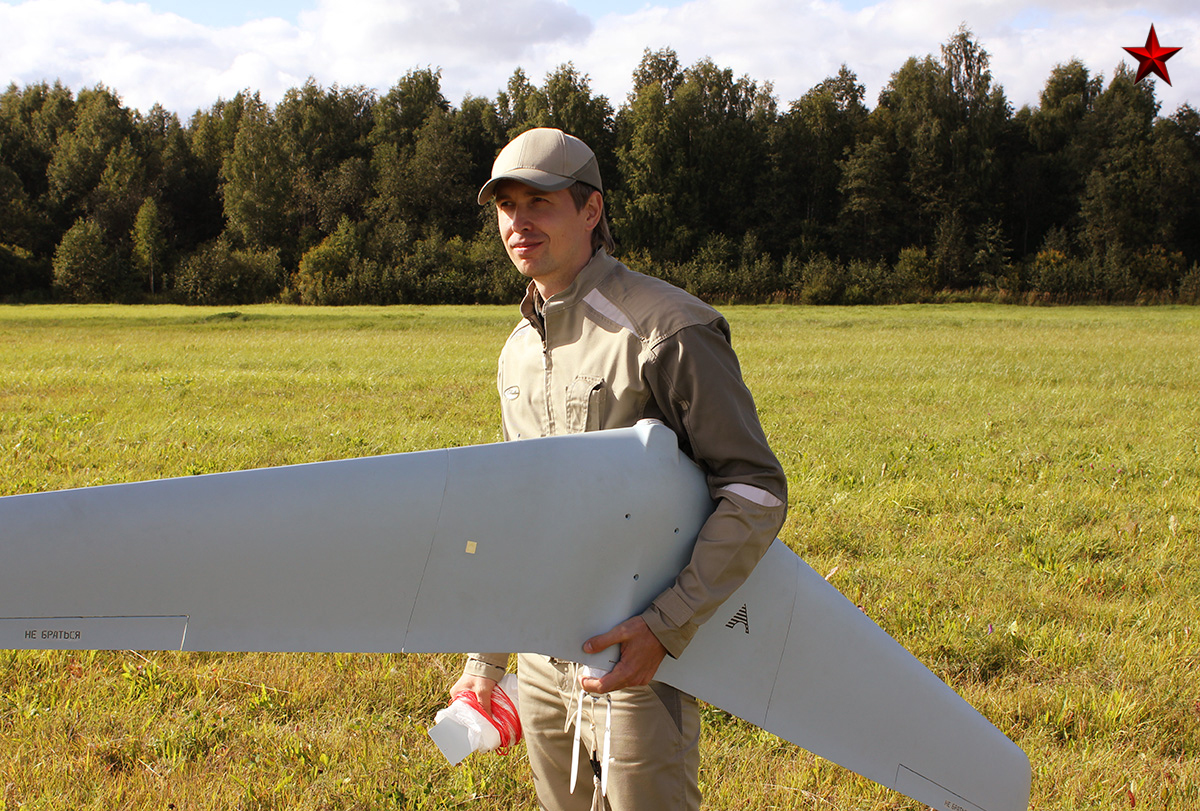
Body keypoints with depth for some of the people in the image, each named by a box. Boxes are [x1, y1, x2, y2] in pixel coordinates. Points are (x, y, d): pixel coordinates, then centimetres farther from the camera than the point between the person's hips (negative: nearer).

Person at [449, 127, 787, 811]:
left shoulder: (668, 330, -13)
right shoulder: (520, 352, 11)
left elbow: (756, 492, -16)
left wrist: (666, 628, -22)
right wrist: (485, 658, 19)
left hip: (635, 660, -7)